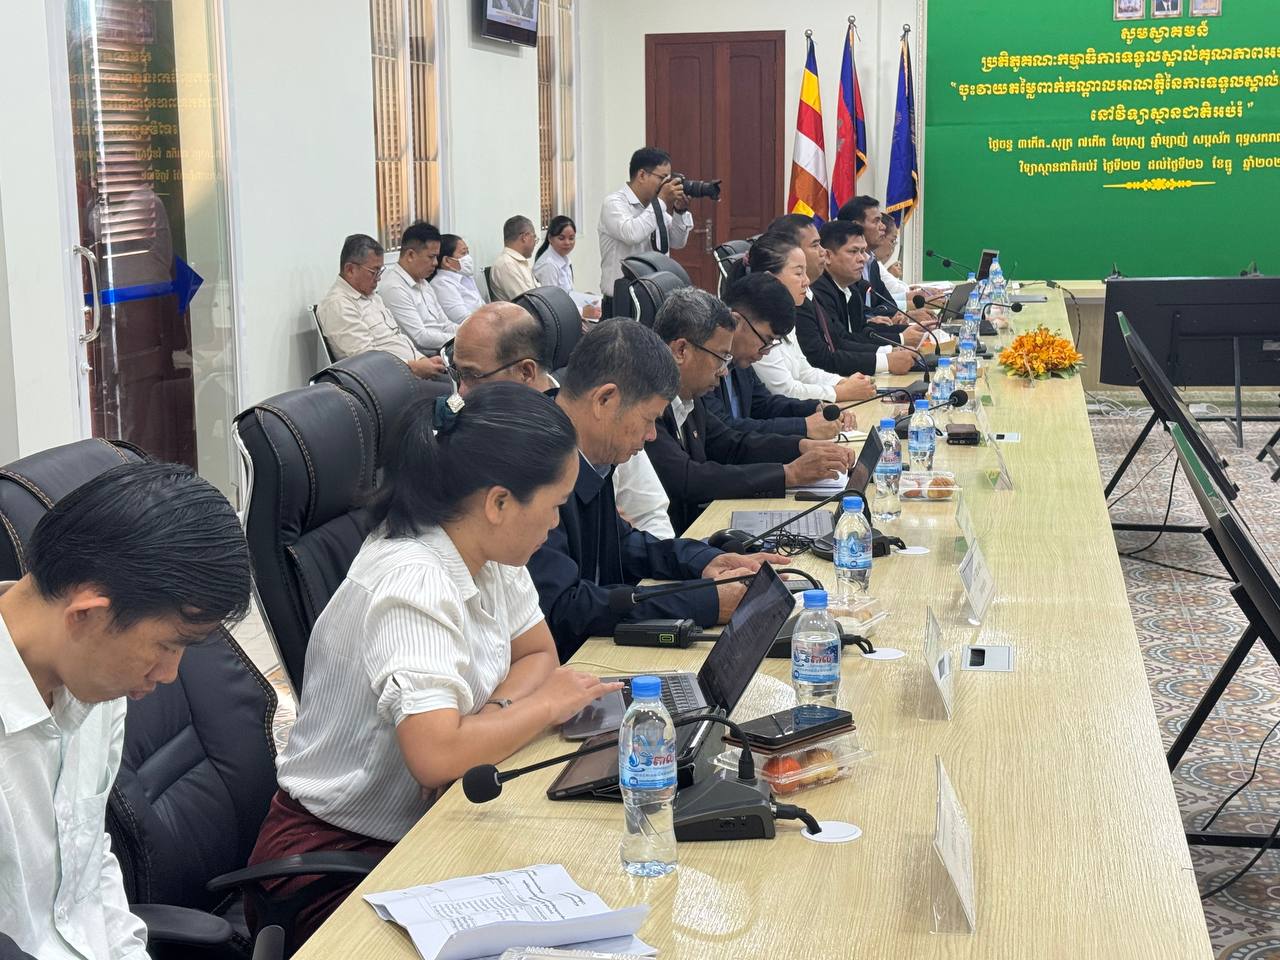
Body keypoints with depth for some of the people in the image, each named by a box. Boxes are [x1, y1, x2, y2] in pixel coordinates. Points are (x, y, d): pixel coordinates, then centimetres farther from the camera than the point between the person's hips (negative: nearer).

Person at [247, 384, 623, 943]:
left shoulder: (487, 555, -1)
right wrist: (548, 704, -20)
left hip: (421, 824, 8)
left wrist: (490, 718, -13)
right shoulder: (412, 583, -27)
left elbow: (538, 655, 9)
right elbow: (437, 755, -36)